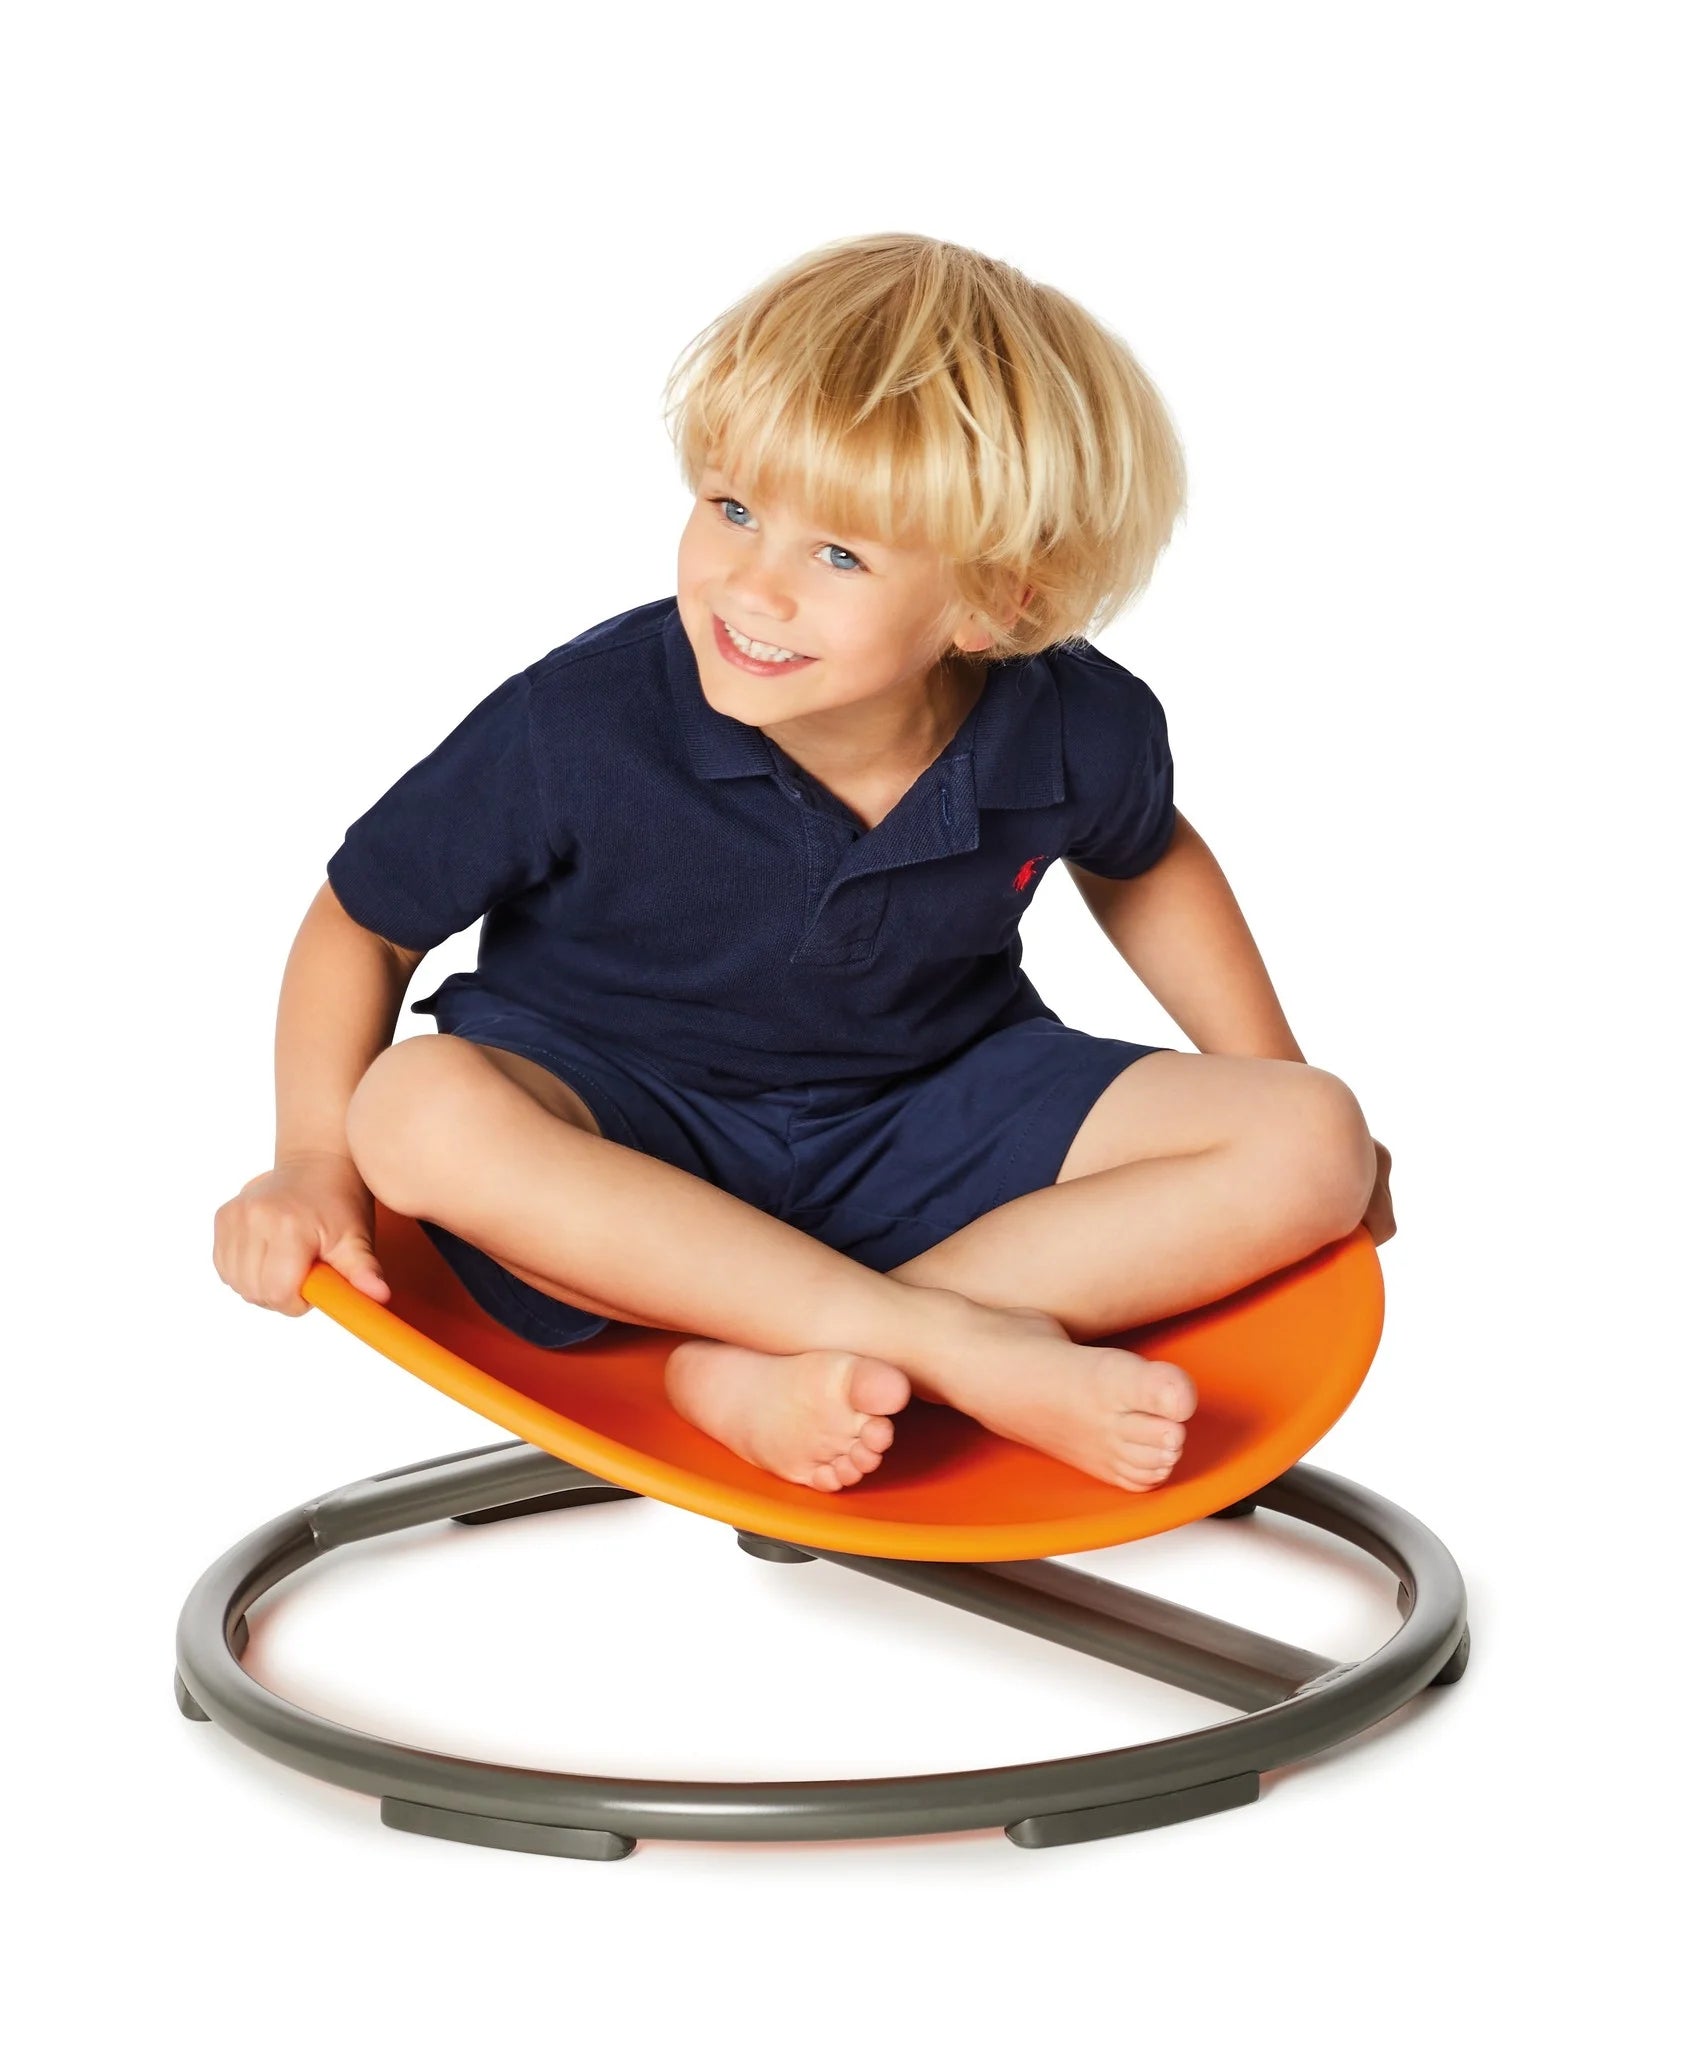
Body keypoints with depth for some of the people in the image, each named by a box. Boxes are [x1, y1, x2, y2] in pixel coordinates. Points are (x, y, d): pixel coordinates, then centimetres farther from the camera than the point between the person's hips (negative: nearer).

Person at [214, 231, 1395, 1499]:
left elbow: (1140, 864, 12)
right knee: (420, 1108, -36)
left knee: (1313, 1144, -17)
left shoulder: (1076, 732, -14)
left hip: (933, 1131, 3)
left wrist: (1278, 1087, 11)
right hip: (631, 1148, -2)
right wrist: (312, 1160, -19)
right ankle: (968, 1345, -34)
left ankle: (766, 1372, -30)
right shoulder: (581, 726, -22)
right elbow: (362, 922, -8)